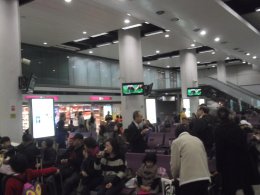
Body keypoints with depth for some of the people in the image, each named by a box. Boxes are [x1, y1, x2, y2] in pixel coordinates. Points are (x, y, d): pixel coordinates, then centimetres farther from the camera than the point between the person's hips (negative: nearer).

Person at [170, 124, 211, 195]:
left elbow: (175, 165, 1)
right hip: (204, 178, 5)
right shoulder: (198, 140, 15)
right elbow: (205, 159, 15)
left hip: (188, 180, -5)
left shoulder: (176, 142, 2)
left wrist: (175, 176, 20)